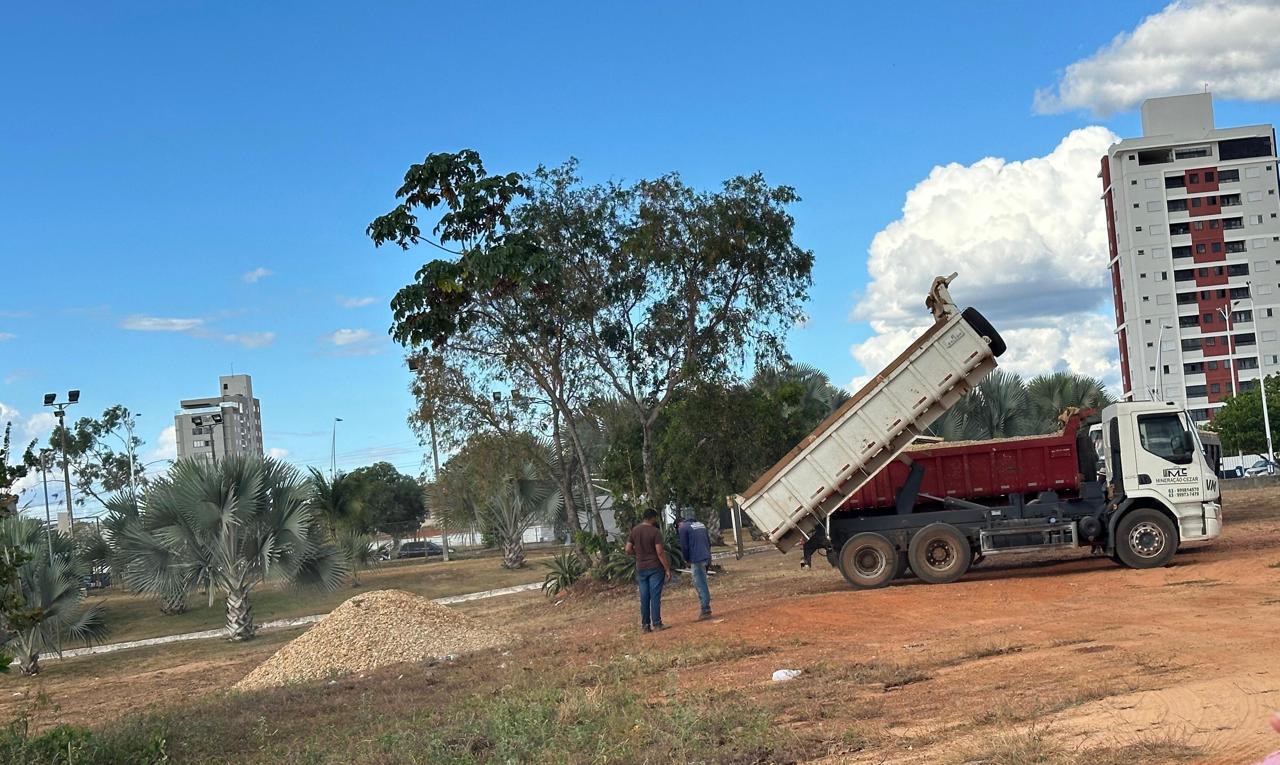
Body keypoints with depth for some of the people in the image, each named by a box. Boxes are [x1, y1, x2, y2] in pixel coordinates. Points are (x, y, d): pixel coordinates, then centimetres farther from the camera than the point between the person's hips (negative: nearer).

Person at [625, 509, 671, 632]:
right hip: (655, 567, -5)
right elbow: (660, 552, -16)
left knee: (644, 597, 9)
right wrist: (667, 569, -11)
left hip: (641, 568, 5)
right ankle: (656, 623, 1)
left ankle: (645, 624, 12)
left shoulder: (635, 531, 4)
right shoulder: (655, 531, -12)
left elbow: (628, 550, 4)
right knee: (655, 596, -1)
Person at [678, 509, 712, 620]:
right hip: (706, 558, 7)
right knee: (702, 584, 16)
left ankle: (706, 610, -5)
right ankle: (706, 608, 18)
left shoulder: (684, 527, -6)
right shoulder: (702, 525, 14)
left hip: (696, 560, -7)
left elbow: (684, 546, -7)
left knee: (701, 585, -4)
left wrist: (687, 560, 7)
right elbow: (709, 542, 18)